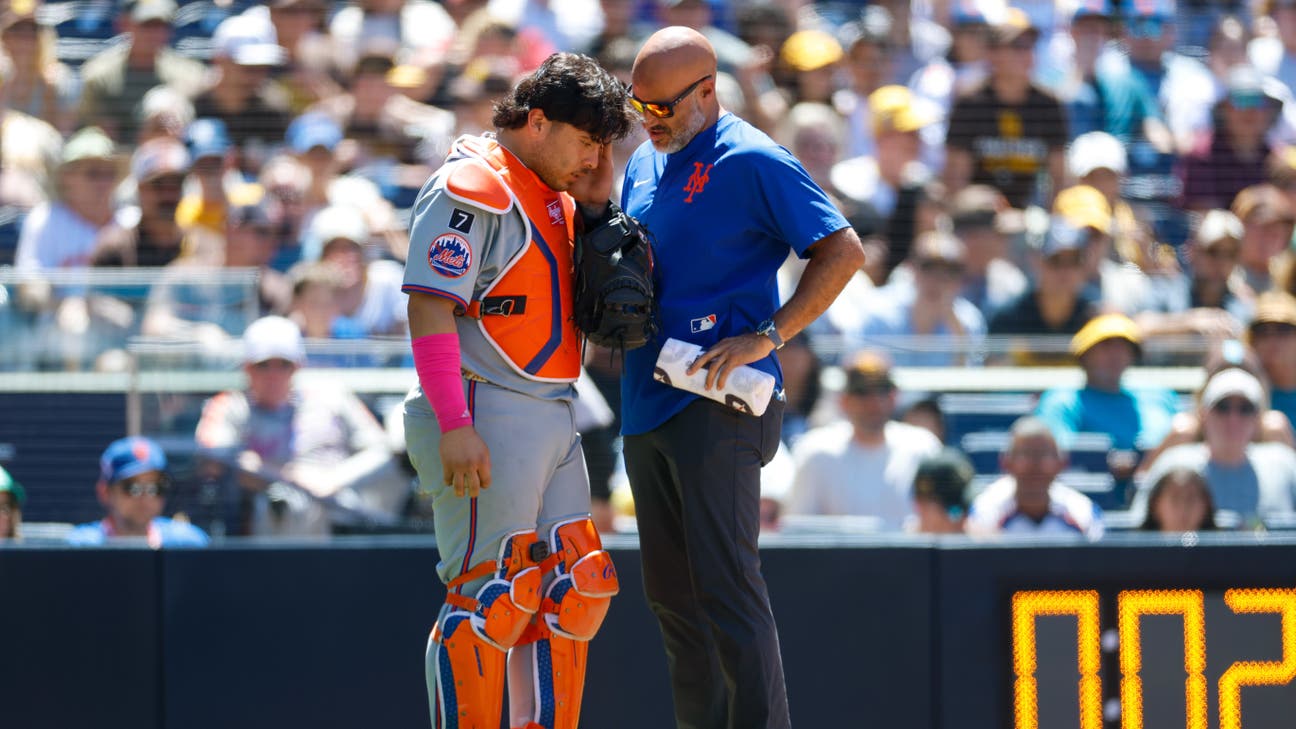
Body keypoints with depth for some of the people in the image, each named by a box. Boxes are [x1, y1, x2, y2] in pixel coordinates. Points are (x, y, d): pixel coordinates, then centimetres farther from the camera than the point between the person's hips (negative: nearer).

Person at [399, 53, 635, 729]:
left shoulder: (554, 193, 17)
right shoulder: (472, 187, -11)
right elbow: (430, 305, -18)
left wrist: (595, 204, 9)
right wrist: (453, 425, -25)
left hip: (553, 419, 9)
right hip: (487, 419, -9)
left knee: (573, 594, 9)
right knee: (489, 597, -9)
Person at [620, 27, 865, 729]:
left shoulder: (752, 162, -8)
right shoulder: (645, 163, 16)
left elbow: (844, 251, -12)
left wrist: (767, 335, -19)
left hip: (719, 406, -9)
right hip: (646, 402, 9)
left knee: (726, 588, -13)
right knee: (671, 593, 11)